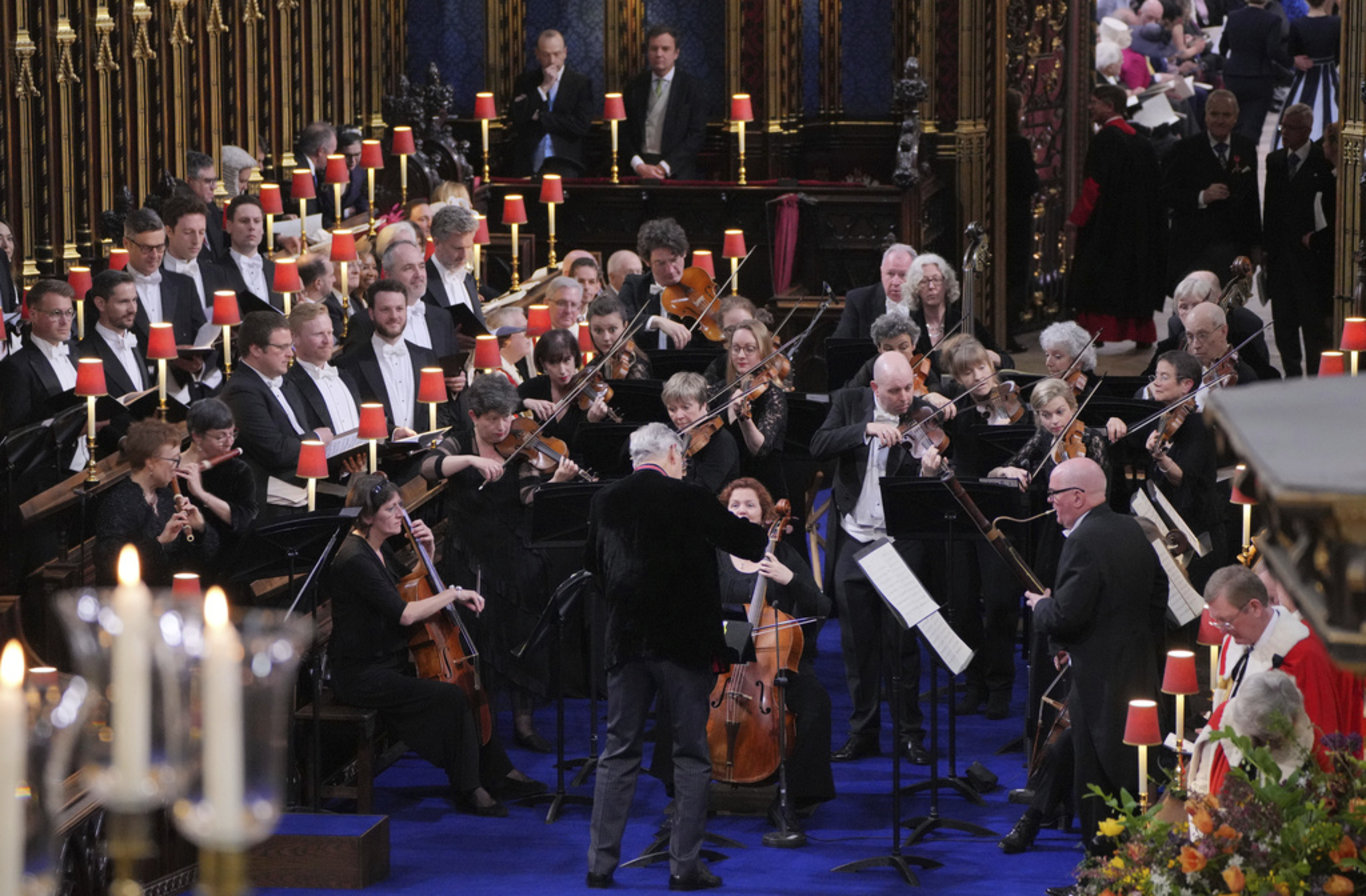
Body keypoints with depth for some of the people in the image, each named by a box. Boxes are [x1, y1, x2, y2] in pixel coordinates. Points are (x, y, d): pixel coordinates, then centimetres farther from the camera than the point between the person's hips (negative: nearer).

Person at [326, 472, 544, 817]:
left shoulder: (380, 549, 8)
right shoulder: (355, 559, -22)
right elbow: (404, 614, -29)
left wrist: (427, 552, 5)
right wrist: (453, 593, -19)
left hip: (390, 660, 10)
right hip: (361, 674, -10)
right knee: (451, 696, -23)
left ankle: (498, 774, 18)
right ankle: (467, 789, -9)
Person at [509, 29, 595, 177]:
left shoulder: (581, 83, 8)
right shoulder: (525, 81, 14)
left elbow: (582, 125, -3)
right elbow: (515, 118, -1)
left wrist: (539, 117, -2)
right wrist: (543, 88, -6)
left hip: (563, 165, -2)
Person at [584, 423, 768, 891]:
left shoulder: (605, 501, 4)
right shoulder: (689, 499, -11)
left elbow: (592, 563, 17)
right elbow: (746, 542, -3)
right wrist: (767, 535, 18)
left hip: (625, 641, 4)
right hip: (683, 641, -4)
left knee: (619, 752, 10)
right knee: (691, 755, 4)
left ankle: (601, 862, 7)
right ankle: (684, 864, 2)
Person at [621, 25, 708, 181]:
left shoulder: (691, 88, 4)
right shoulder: (634, 87, 12)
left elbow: (697, 135, -1)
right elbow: (624, 132, 10)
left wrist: (664, 167, -8)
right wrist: (639, 165, -7)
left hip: (677, 171, -2)